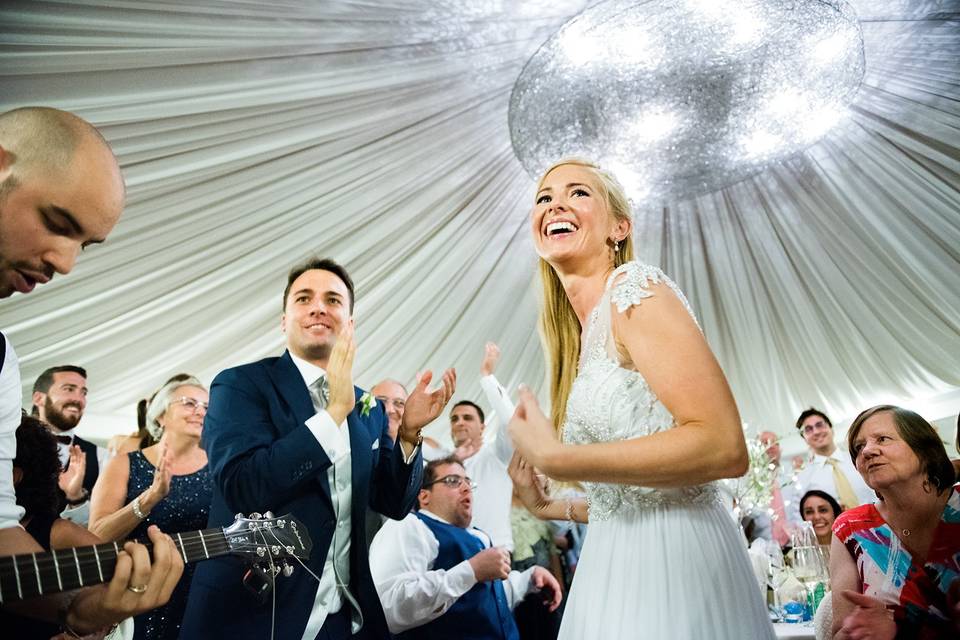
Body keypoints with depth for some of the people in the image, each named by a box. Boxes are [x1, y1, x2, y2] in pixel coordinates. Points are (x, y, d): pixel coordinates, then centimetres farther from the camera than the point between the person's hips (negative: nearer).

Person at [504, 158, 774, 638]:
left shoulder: (634, 288, -11)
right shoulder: (585, 333, 13)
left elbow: (724, 446, -22)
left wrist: (554, 460, -21)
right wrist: (564, 509, 21)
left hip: (672, 553, -8)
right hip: (619, 561, 8)